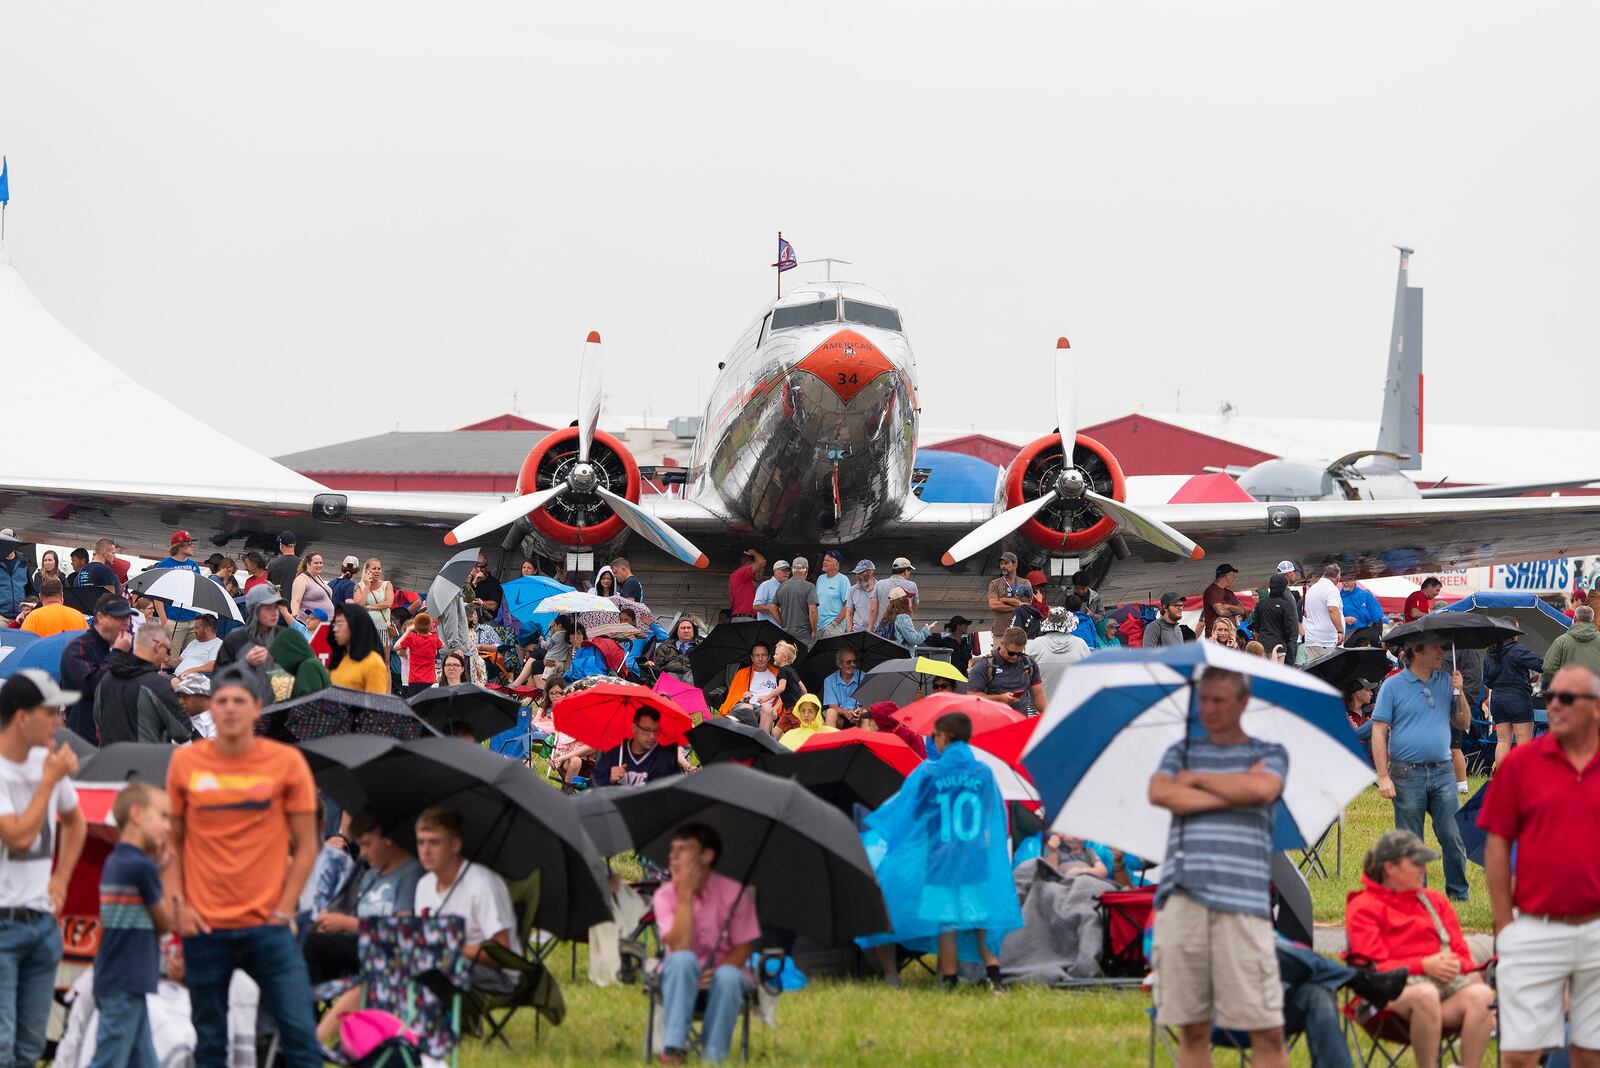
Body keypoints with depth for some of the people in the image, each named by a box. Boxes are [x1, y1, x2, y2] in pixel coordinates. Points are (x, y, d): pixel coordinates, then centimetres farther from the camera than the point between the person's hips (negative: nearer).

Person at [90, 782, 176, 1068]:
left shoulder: (115, 862, 12)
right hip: (126, 987, -10)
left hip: (116, 983, 10)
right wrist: (162, 870, 4)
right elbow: (166, 922, -6)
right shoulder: (141, 866, -16)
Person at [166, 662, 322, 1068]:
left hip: (267, 924, -1)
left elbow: (306, 845, 3)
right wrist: (178, 904, -1)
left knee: (299, 1031, -8)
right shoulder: (185, 763, 4)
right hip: (205, 927, 1)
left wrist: (284, 910, -4)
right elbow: (171, 841, 10)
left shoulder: (286, 762, 0)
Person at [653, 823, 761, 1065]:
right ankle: (674, 1049, -39)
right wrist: (686, 894, -25)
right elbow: (680, 946, -23)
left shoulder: (734, 894, -9)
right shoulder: (665, 895, -8)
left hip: (719, 971, 0)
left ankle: (713, 1059, -29)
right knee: (683, 960, -36)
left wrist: (717, 970, -25)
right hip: (679, 976, 0)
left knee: (728, 976, -36)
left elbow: (743, 948, -5)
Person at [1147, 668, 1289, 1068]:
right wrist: (1234, 793, -3)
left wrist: (1196, 779, 3)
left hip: (1243, 901, -2)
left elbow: (1262, 789, -9)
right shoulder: (1181, 752, 20)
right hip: (1182, 897, 2)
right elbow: (1159, 793, -1)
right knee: (1192, 1028, 2)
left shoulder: (1269, 754, 14)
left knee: (1267, 1030, -7)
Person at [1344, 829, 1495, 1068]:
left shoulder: (1434, 900, 26)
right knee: (1425, 994, -41)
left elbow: (1462, 953, 21)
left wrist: (1456, 965, -6)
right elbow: (1373, 967, -3)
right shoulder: (1363, 907, 9)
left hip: (1446, 982, 5)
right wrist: (1423, 965, -15)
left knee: (1481, 994, -30)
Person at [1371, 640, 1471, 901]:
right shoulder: (1393, 686, -1)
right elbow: (1378, 732, -3)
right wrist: (1383, 776, -10)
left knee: (1453, 838, -3)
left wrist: (1460, 693, -4)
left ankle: (1459, 893, 9)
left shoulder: (1445, 682, 10)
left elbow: (1463, 724, 12)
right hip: (1407, 775, -3)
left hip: (1443, 772, 3)